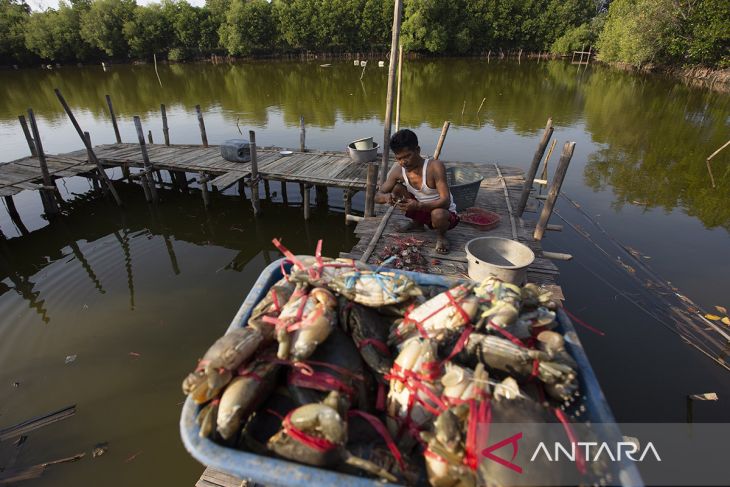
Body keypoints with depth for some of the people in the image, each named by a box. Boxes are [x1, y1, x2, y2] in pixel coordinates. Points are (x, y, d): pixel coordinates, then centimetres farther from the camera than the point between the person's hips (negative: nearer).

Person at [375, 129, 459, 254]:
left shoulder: (435, 166, -27)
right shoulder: (398, 171, -12)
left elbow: (445, 201, -32)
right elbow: (378, 196, -7)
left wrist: (419, 206, -46)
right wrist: (386, 197, -32)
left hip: (445, 213, -5)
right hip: (421, 211, 5)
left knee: (438, 215, -40)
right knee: (397, 188, -13)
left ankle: (441, 234, 0)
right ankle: (417, 224, 11)